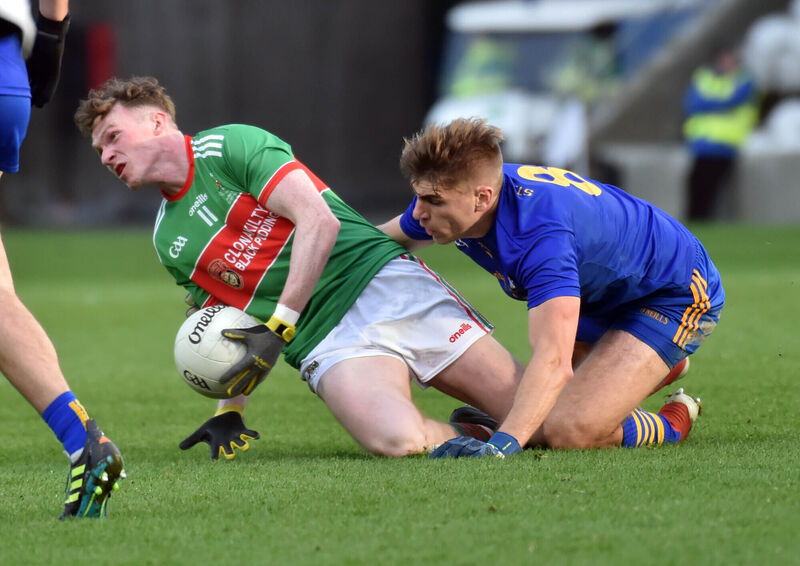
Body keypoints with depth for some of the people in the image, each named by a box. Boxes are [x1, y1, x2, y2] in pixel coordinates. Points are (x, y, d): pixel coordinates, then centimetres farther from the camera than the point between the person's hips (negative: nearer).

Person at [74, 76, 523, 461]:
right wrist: (230, 411, 0)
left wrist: (279, 328, -19)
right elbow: (234, 333, 18)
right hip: (326, 344, 4)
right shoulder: (167, 242, 14)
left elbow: (319, 221, -15)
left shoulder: (230, 145, -4)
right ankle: (464, 437, 1)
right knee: (395, 441, -29)